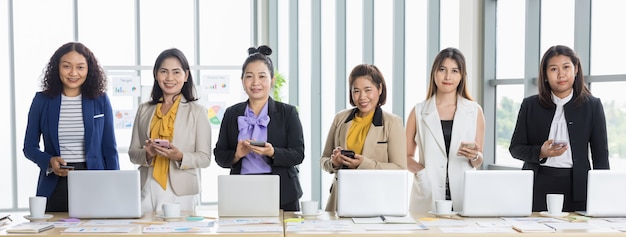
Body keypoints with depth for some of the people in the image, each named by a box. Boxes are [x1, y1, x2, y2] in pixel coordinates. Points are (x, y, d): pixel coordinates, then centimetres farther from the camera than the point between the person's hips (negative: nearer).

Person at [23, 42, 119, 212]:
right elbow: (30, 146, 8)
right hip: (54, 187, 0)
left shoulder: (100, 100, 3)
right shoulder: (42, 100, 4)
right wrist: (49, 161, -12)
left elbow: (109, 149, 4)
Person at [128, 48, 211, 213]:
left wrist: (180, 157, -19)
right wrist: (147, 154, -9)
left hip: (181, 193, -2)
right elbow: (132, 153, 12)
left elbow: (205, 158, -1)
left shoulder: (197, 111, 3)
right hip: (147, 191, 2)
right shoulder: (144, 110, 12)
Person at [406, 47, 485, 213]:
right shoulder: (419, 111, 6)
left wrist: (474, 156, -8)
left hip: (464, 194, 1)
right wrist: (421, 171, -11)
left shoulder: (475, 111, 7)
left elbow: (478, 162, 13)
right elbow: (407, 156, 7)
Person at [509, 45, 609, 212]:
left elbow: (601, 153, 6)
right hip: (538, 185, 0)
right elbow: (515, 148, 7)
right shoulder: (530, 105, 7)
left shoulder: (592, 106, 6)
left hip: (577, 186, 0)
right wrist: (540, 153, -13)